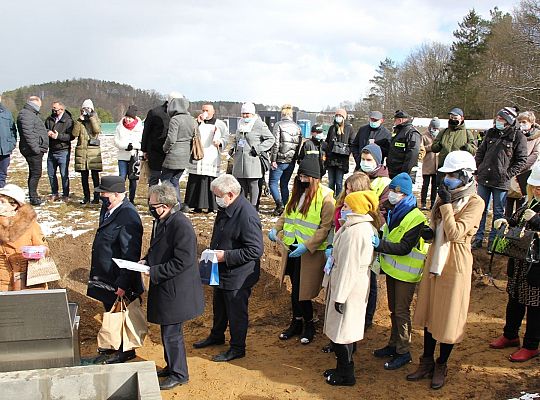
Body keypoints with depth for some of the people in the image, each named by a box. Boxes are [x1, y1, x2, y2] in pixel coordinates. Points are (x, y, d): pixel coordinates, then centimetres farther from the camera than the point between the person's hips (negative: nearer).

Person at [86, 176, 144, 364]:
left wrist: (123, 284, -25)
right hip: (106, 276, 9)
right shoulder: (107, 209, 2)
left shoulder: (128, 217, -28)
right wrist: (97, 271, 21)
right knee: (110, 311, 24)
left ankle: (126, 350, 28)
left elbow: (131, 255, -27)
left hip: (118, 279, -9)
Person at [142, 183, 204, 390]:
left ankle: (179, 374, 21)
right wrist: (147, 260, 1)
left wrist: (153, 272, -21)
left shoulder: (181, 225, -24)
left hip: (176, 291, -9)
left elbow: (182, 262, -26)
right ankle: (171, 367, 38)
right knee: (168, 332, 21)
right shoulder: (160, 221, 5)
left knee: (172, 333, 3)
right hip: (163, 288, 9)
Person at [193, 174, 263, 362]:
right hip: (222, 271, 9)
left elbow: (256, 250, -28)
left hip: (238, 276, -9)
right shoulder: (225, 209, 0)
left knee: (236, 312, 9)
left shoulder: (247, 216, -29)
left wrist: (225, 255, -27)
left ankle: (237, 348, 29)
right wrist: (213, 251, 4)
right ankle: (217, 336, 50)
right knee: (219, 306, 27)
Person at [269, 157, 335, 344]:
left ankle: (309, 325, 23)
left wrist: (307, 246, -22)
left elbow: (325, 228, -15)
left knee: (300, 292, 0)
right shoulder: (297, 191, 8)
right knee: (295, 288, 15)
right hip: (292, 247, 6)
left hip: (310, 252, -6)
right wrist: (276, 229, 3)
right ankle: (297, 323, 32)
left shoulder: (325, 197, -13)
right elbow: (286, 214, 20)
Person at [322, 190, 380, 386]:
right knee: (347, 327, 19)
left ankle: (346, 375, 15)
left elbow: (349, 266, -23)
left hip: (349, 285, -10)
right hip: (358, 283, 10)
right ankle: (343, 368, 32)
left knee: (341, 329, 2)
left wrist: (340, 296, -20)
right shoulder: (367, 226, 8)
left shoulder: (354, 231, -24)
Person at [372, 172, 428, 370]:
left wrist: (380, 245, -33)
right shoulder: (394, 212, 5)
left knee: (401, 311, 0)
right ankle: (394, 344, 32)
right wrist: (376, 239, -6)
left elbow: (405, 247, -26)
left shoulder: (416, 218, -21)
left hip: (406, 272, -8)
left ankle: (403, 352, 12)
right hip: (392, 268, 8)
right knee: (393, 309, 18)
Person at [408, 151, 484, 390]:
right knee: (429, 313, 14)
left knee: (448, 317, 6)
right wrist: (429, 231, -2)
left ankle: (441, 366, 25)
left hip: (455, 265, -7)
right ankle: (427, 363, 28)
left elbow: (455, 233, -24)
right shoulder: (446, 196, 7)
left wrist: (446, 204, -21)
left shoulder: (475, 202, -13)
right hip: (435, 260, 7)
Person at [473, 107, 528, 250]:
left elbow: (522, 160, -5)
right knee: (480, 210, 9)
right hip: (484, 179, 4)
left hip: (501, 182, -4)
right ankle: (478, 239, 19)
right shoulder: (491, 133, 8)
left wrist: (508, 174, -10)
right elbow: (480, 152, 17)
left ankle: (493, 241, 17)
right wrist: (479, 169, 8)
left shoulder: (518, 137, -6)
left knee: (498, 212, 7)